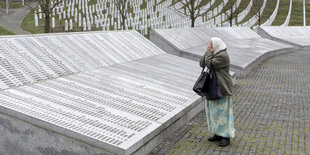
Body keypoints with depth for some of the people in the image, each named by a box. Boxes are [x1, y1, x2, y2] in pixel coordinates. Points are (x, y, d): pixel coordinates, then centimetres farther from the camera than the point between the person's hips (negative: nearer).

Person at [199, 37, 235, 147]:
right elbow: (202, 64, 6)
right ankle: (218, 134, 25)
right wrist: (208, 52, -2)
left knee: (223, 111, -4)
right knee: (214, 110, 14)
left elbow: (210, 64, -24)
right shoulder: (214, 54, 11)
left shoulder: (222, 55, -17)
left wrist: (209, 52, -12)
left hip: (222, 88, -9)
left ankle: (226, 138, 4)